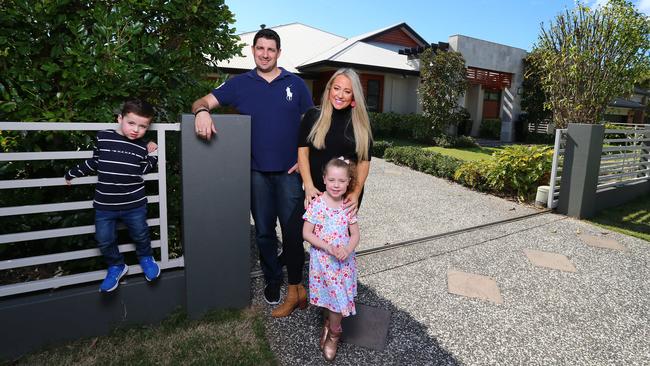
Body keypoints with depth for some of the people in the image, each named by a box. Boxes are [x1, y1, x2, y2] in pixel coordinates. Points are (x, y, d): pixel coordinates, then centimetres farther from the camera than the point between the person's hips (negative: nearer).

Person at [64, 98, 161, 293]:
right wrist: (73, 173, 21)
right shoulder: (103, 137, -5)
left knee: (140, 235, 14)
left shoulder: (142, 147, -3)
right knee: (104, 240, 8)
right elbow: (94, 162, 11)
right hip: (104, 205, 0)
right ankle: (116, 266, 32)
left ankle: (145, 258, 42)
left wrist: (152, 155, -1)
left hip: (134, 205, 0)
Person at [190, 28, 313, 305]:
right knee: (263, 231, 11)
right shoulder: (240, 84, 6)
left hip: (290, 170, -1)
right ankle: (272, 279, 31)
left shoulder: (295, 84, 5)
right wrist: (202, 111, -24)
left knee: (293, 228, 4)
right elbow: (204, 101, 1)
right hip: (257, 171, 1)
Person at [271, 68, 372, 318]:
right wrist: (309, 187, -11)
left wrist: (356, 193, -9)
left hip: (347, 195, 0)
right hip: (316, 191, 0)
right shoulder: (313, 117, 1)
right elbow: (302, 152, -1)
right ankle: (294, 293, 1)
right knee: (293, 232, -16)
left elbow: (364, 161, 3)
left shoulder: (360, 123, 2)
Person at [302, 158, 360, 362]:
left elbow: (355, 235, 2)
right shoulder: (316, 204, -12)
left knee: (338, 296, 6)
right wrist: (328, 247, -21)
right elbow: (306, 233, -11)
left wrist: (347, 250, -17)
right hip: (322, 260, -2)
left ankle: (332, 332, 33)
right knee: (331, 295, 7)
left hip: (344, 261, 2)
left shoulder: (348, 206, -3)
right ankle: (334, 331, 36)